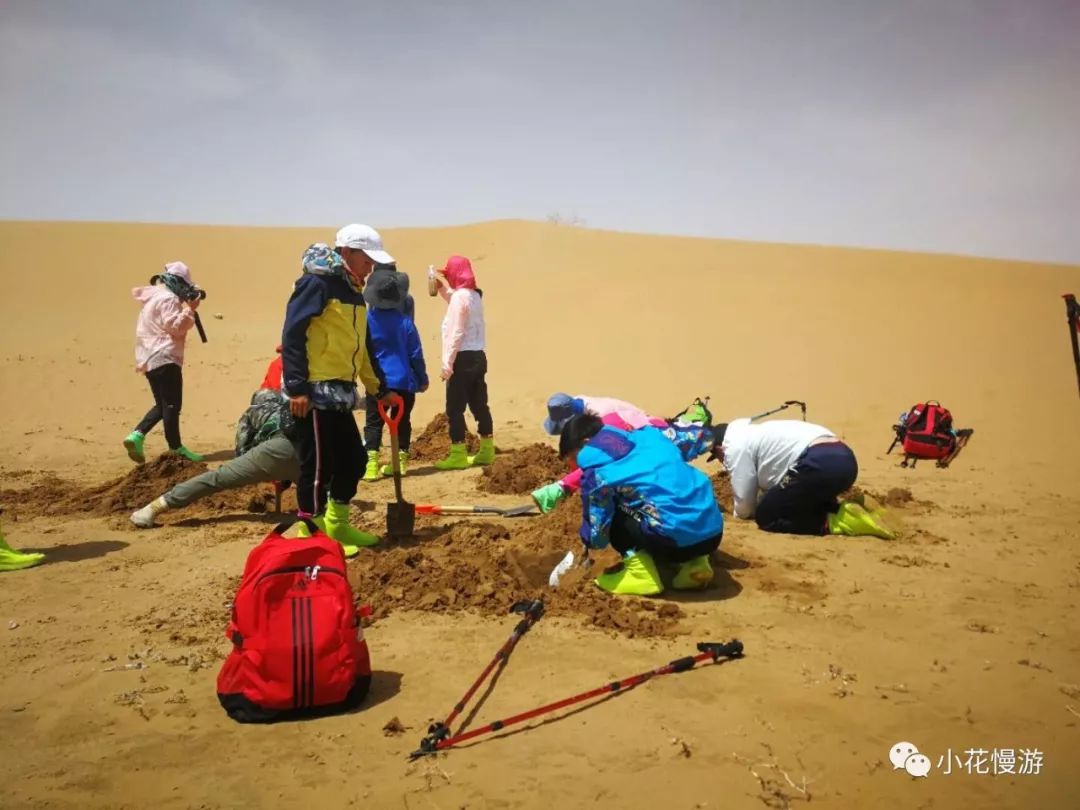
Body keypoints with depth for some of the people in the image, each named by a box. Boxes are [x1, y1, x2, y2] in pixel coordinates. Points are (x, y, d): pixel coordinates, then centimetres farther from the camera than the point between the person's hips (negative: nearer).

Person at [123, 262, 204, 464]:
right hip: (164, 358, -10)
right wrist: (189, 309, -15)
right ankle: (176, 448, -1)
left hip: (149, 357, 10)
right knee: (172, 404, -5)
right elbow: (176, 327, -19)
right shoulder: (168, 298, -12)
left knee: (163, 404, 14)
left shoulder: (153, 294, 19)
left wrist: (185, 307, 15)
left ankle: (136, 436, 2)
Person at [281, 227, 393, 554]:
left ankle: (337, 526, 29)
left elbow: (363, 346, 23)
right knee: (318, 466, -3)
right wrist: (296, 387, -22)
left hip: (340, 393, 9)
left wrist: (379, 389, 24)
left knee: (353, 459, 14)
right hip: (314, 393, -9)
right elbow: (292, 334, -18)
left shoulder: (353, 291, 17)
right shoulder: (317, 283, -11)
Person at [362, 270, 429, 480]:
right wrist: (422, 379, 11)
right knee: (402, 421, 13)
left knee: (373, 423, 3)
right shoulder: (405, 321, -2)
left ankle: (371, 465, -6)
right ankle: (400, 462, 15)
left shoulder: (366, 319, -7)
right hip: (404, 381, 2)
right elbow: (415, 353, 1)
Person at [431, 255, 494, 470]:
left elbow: (455, 333, -18)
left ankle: (458, 455, -3)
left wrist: (447, 363, -17)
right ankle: (487, 450, 19)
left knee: (455, 408, -4)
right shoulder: (474, 295, 13)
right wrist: (443, 287, 33)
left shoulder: (459, 296, -14)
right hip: (478, 356, 9)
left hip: (464, 358, -9)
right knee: (479, 404, 13)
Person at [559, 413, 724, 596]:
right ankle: (695, 564, 16)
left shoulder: (596, 468, 0)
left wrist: (588, 540, 28)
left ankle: (642, 576, 1)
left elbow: (597, 530, 5)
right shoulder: (645, 435, 19)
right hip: (713, 532, 8)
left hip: (678, 539, -7)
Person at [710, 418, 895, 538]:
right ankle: (841, 511, 6)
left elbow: (745, 505, 7)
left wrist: (737, 517, 28)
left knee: (765, 517, 3)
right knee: (794, 506, 29)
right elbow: (771, 482, 37)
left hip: (820, 464, -9)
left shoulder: (735, 445, 6)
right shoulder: (753, 433, 33)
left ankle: (831, 523, -10)